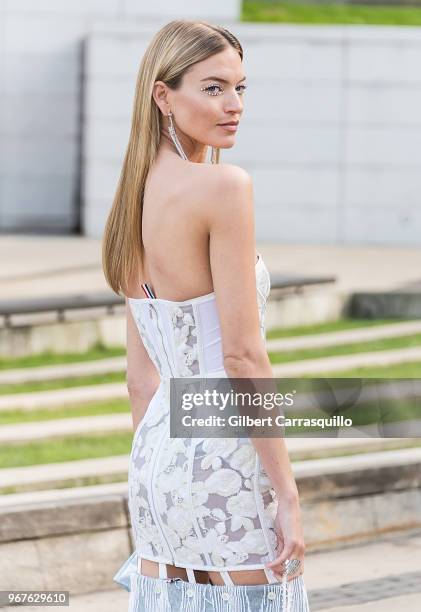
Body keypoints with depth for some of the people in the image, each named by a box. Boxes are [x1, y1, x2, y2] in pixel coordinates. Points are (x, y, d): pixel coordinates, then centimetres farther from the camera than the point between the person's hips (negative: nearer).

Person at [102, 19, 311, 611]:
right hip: (227, 458, -8)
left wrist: (152, 493, 20)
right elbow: (242, 353, -18)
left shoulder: (137, 196, 10)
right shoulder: (224, 186, -14)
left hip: (157, 449, 8)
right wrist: (287, 496, -15)